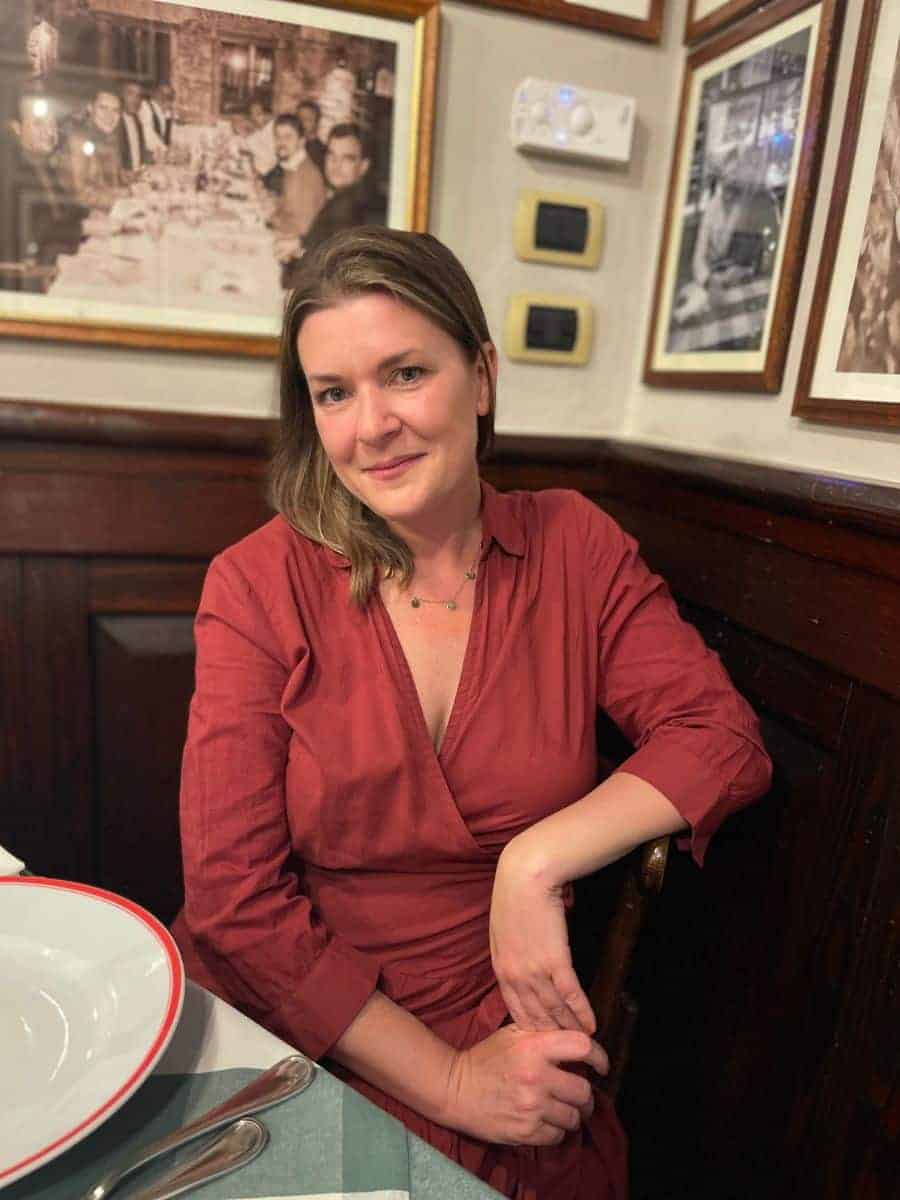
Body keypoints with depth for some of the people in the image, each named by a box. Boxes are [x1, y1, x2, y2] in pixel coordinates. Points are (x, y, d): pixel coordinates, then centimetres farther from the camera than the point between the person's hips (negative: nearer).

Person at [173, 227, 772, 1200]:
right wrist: (449, 1080, -13)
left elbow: (724, 737, -4)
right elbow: (233, 893, -11)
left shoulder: (575, 546, -2)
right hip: (276, 1032, -1)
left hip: (504, 1040, 2)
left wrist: (536, 863, -17)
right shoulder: (259, 586, -9)